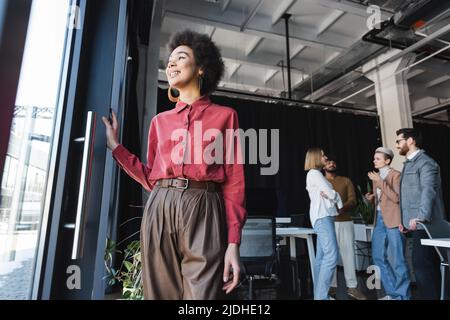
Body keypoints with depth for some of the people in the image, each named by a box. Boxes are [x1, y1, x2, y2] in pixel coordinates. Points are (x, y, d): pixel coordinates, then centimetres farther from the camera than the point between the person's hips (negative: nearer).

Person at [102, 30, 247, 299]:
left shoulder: (224, 116, 8)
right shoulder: (160, 121, 19)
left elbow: (234, 182, 0)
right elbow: (152, 178, 16)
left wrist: (234, 242, -8)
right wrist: (115, 146, 15)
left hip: (202, 211, -3)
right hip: (160, 210, 4)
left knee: (200, 293, -1)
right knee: (161, 292, 10)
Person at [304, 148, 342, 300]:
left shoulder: (316, 174, 23)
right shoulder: (314, 173, -7)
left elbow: (327, 193, 17)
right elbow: (332, 193, -10)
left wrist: (328, 195, -6)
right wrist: (339, 203, 9)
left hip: (324, 216, 10)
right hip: (322, 217, -10)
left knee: (322, 257, 7)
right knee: (331, 256, -15)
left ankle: (318, 295, 11)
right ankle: (322, 296, -13)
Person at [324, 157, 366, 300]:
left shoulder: (346, 181, 13)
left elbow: (353, 200, 4)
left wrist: (342, 208, -17)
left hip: (345, 221, 2)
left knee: (348, 253, 2)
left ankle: (352, 286, 10)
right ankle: (332, 286, 10)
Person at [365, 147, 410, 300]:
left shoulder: (396, 174, -6)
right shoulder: (377, 176, 16)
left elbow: (397, 198, -17)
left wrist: (380, 182, -21)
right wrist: (371, 198, 3)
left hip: (393, 220, -8)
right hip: (379, 219, 8)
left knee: (398, 260, 1)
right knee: (378, 257, 10)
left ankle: (403, 295, 15)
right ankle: (393, 293, 25)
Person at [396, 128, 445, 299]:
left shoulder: (425, 162, -8)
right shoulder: (408, 164, 20)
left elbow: (428, 190, -22)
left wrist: (421, 217, -34)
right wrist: (404, 220, 15)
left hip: (424, 225, -9)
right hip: (415, 225, 9)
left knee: (421, 266, -11)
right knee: (429, 267, 12)